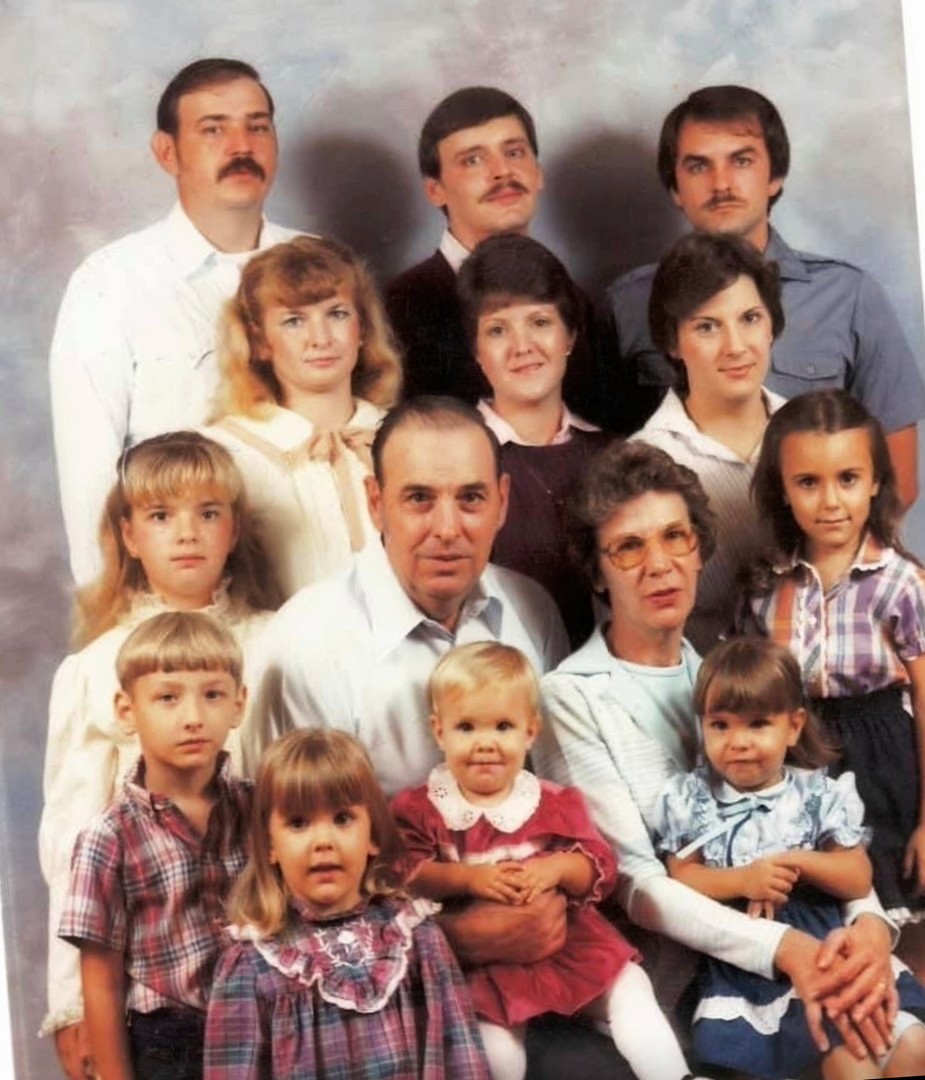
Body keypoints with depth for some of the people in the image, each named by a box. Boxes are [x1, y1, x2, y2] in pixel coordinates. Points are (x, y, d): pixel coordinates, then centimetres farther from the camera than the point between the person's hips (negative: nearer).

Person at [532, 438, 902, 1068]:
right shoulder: (571, 698, -5)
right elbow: (630, 882, -12)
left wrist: (870, 919, -17)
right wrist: (783, 948, -25)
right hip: (668, 971, -5)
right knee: (851, 1041, -26)